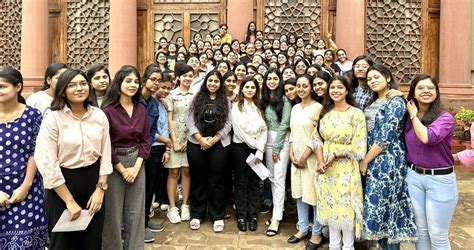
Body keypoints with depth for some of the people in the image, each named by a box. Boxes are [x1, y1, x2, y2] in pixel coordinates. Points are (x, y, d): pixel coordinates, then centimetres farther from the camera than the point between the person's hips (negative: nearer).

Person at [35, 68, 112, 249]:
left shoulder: (100, 116, -1)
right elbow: (47, 164, -15)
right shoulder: (52, 119, -12)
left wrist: (100, 189, -3)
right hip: (63, 182, -3)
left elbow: (105, 154, 3)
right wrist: (69, 201, -13)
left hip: (93, 178, 3)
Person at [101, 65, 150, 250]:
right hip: (114, 164, -4)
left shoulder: (141, 110, 4)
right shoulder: (108, 110, -13)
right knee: (113, 211, 7)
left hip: (137, 162, 5)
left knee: (135, 211, 12)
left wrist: (136, 166, -6)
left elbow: (145, 140, 5)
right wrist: (123, 169, -10)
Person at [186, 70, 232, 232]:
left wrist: (213, 139, -11)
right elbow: (190, 120, -1)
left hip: (219, 144, -1)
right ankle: (197, 214, 21)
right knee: (198, 179, 8)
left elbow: (228, 124, -1)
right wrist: (201, 139, -11)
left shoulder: (225, 101, 6)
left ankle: (217, 217, 15)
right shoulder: (197, 98, 6)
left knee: (216, 180, 3)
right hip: (196, 144, 1)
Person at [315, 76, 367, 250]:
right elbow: (318, 139, 6)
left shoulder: (356, 113, -8)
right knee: (330, 207, 13)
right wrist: (320, 161, -8)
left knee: (346, 208, 3)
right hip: (326, 169, 5)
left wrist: (335, 155, -17)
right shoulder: (325, 112, 7)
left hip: (346, 169, -4)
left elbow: (359, 146, -12)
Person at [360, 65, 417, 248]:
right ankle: (383, 244, 26)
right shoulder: (373, 103, 14)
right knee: (377, 204, 12)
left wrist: (365, 161, -14)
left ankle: (390, 245, 14)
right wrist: (364, 160, 6)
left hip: (387, 161, -8)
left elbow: (385, 138, -18)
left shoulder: (396, 102, -12)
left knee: (383, 204, -1)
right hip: (372, 160, 8)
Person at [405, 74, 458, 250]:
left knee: (437, 235, 5)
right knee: (420, 230, 16)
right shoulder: (409, 116, 3)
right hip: (414, 177, 5)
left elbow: (428, 137, -30)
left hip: (440, 180, -5)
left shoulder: (445, 118, -12)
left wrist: (414, 116, -16)